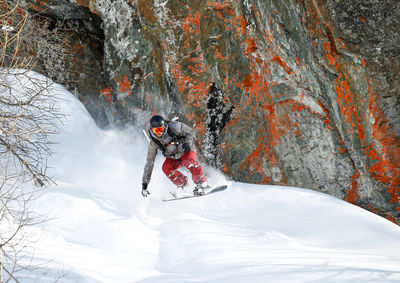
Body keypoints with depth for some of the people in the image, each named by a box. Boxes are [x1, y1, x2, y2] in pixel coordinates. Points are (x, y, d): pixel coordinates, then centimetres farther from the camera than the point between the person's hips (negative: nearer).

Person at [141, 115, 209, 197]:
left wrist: (187, 143, -31)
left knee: (189, 161, -34)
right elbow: (149, 162, -12)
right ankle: (183, 186, -15)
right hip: (173, 158, 3)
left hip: (186, 151, -3)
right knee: (166, 167, -25)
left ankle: (202, 183, -28)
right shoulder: (154, 142, -17)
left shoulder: (174, 127, -25)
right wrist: (145, 183, -15)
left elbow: (191, 132, -11)